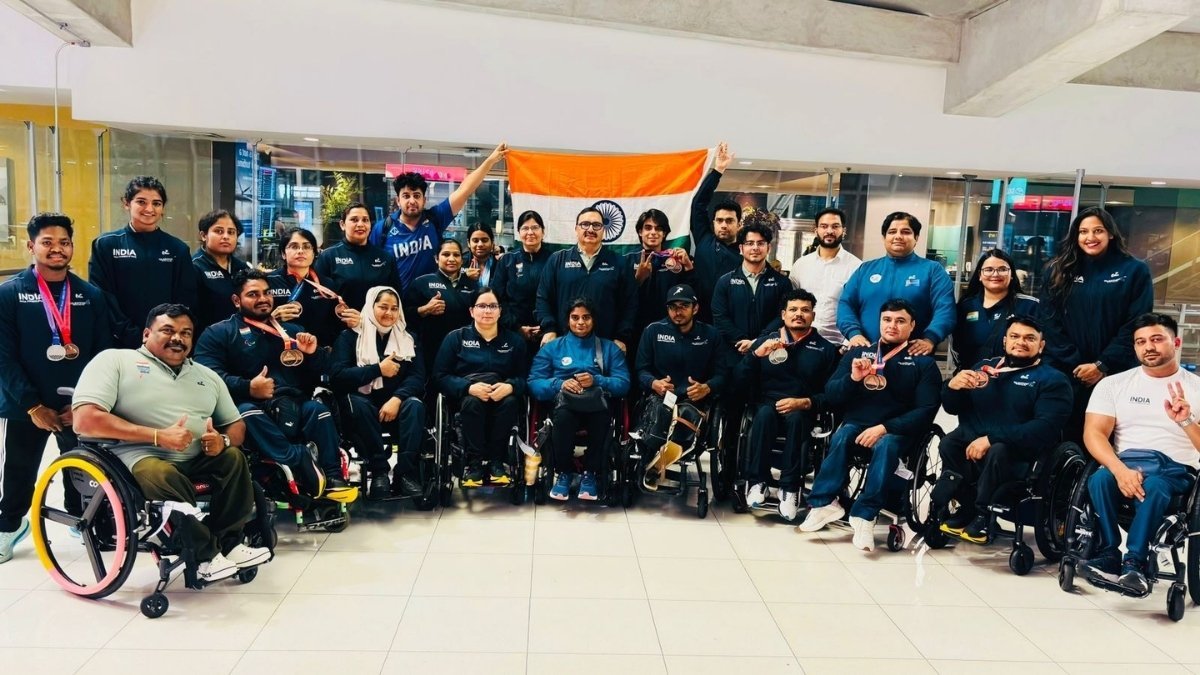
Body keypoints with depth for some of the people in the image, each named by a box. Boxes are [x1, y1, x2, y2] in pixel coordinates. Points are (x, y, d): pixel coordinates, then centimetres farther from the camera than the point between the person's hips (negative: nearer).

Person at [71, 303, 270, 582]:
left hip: (199, 460, 6)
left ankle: (228, 542, -10)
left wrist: (223, 440, -6)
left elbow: (236, 425, 22)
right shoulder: (115, 360, 3)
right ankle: (205, 553, -21)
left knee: (234, 457, -23)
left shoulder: (207, 375, 20)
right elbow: (85, 420, -11)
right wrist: (157, 436, -17)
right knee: (158, 474, -37)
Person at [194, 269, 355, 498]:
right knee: (247, 413, -37)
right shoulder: (219, 333, 12)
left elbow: (321, 371, 23)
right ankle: (300, 461, -38)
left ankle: (333, 478, -29)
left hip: (294, 406, 3)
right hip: (252, 404, -2)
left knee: (318, 409, -29)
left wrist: (314, 353, 0)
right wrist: (248, 388, -21)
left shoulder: (291, 330, 26)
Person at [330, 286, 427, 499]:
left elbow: (417, 378, -1)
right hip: (363, 409, -1)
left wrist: (396, 398, -20)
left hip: (396, 406, 2)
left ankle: (406, 473, -34)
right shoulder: (350, 336, 5)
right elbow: (338, 376, -10)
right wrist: (378, 370, -13)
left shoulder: (408, 339, 13)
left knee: (415, 404, -30)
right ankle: (379, 471, -30)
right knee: (355, 403, -34)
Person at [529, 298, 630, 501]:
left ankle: (590, 473, -16)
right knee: (563, 415, -37)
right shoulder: (552, 347, 20)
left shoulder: (609, 348, 20)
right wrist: (560, 384, -11)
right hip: (564, 402, 0)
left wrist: (596, 381, -11)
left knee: (602, 413, -37)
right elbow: (534, 383, 7)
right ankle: (564, 472, -13)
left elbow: (624, 383, 6)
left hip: (597, 403, 0)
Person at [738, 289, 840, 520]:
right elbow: (741, 378, 2)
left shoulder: (825, 348, 9)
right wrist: (757, 354, -14)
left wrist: (804, 403, -17)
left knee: (795, 418, -35)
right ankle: (758, 482, -27)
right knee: (765, 413, -34)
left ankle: (789, 488, -29)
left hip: (803, 411, -1)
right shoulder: (766, 339, 13)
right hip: (767, 403, 1)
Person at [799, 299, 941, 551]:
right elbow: (831, 395, 9)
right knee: (841, 436, -31)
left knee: (886, 446, -35)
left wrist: (884, 428, -18)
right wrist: (853, 378, -12)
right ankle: (824, 503, -27)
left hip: (897, 430, -2)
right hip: (855, 424, 2)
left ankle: (864, 515, -31)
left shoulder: (923, 362, 7)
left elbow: (926, 411, -4)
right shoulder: (858, 353, 15)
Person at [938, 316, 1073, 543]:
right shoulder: (985, 366, 14)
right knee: (949, 442, -25)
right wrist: (952, 386, -10)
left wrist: (992, 438, -25)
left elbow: (1047, 427, -16)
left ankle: (983, 514, -12)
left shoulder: (1052, 379, 1)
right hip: (972, 443, 4)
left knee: (998, 451, -35)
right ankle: (968, 506, -6)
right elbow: (952, 408, 15)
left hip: (1020, 453, -4)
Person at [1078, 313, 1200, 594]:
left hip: (1176, 469, -1)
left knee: (1152, 487, -36)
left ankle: (1134, 562, -25)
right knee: (1099, 479, -33)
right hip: (1124, 463, 1)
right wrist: (1121, 470, -21)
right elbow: (1094, 433, -4)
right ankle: (1109, 554, -21)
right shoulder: (1113, 384, 9)